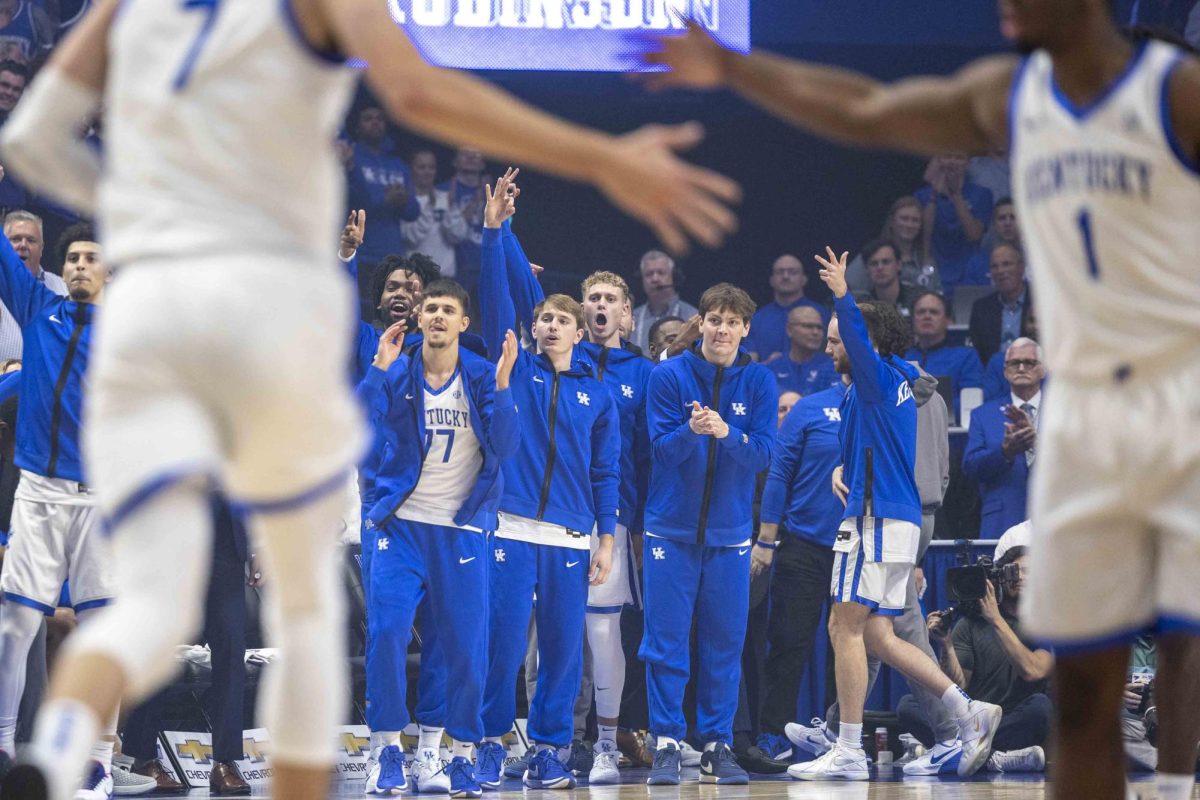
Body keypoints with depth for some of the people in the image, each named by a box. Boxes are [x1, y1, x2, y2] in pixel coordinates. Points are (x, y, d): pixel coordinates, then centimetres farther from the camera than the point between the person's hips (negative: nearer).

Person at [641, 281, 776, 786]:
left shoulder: (758, 381, 2)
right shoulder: (668, 376, -2)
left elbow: (762, 453, -6)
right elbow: (662, 448, -7)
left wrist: (725, 433, -26)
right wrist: (691, 431, -28)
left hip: (730, 532, 2)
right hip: (672, 529, -1)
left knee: (725, 644, 4)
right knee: (666, 641, -3)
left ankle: (717, 746, 11)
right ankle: (667, 745, 1)